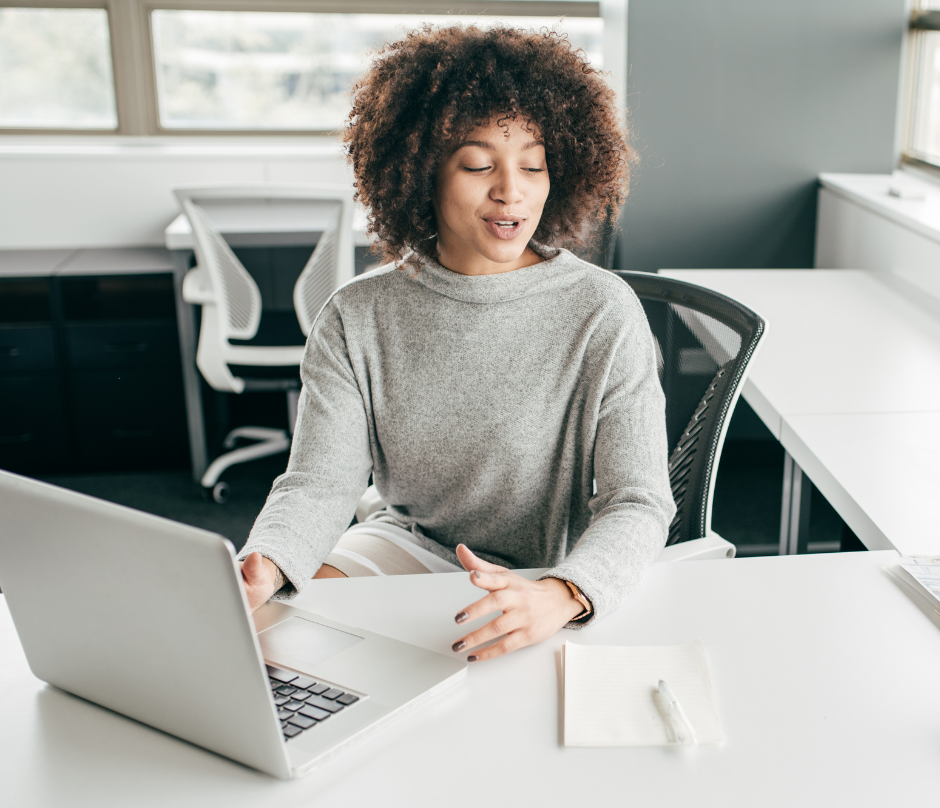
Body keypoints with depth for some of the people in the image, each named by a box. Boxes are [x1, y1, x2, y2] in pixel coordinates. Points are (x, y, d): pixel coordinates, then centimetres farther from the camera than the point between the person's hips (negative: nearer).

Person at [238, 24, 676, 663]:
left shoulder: (603, 313, -14)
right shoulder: (358, 320, -5)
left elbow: (637, 504, -18)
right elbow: (321, 481, -11)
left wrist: (562, 596, -40)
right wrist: (264, 567, -35)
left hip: (558, 571, -2)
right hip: (411, 543, 3)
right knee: (286, 604, -21)